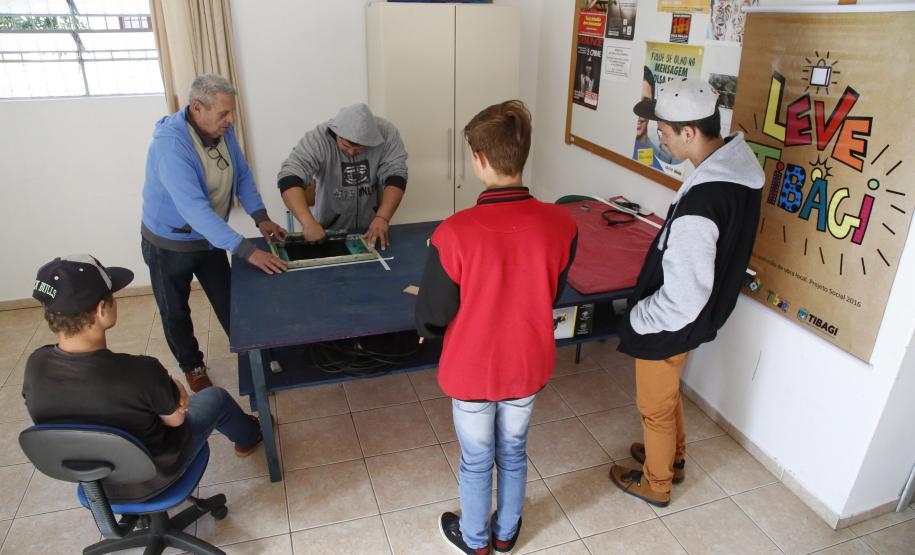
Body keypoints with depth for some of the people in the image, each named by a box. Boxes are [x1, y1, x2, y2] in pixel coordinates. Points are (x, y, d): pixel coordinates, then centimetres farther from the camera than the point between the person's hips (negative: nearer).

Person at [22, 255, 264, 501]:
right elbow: (176, 419, -16)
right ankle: (248, 437, 49)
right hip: (153, 477, -4)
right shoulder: (141, 373, -37)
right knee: (215, 397, 20)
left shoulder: (35, 366, -22)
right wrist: (170, 392, 6)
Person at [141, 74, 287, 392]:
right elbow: (195, 209, -41)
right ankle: (192, 366, 37)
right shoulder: (170, 144, -34)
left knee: (228, 302, 16)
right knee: (175, 312, 15)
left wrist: (261, 218, -12)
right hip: (170, 243, -5)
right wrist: (247, 251, -44)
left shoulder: (223, 130, -12)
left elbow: (242, 175, 1)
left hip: (210, 236, 5)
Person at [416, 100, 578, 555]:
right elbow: (551, 296, -1)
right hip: (528, 367, 3)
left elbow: (430, 322, -18)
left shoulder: (454, 233, -30)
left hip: (472, 372, -3)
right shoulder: (561, 225, -19)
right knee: (513, 453, 28)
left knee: (476, 462, 22)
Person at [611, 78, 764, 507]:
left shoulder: (698, 205, -36)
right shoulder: (740, 167, -6)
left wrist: (638, 318, -15)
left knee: (656, 408, 16)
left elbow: (682, 299, -33)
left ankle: (655, 484, 41)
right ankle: (672, 457, 54)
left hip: (671, 326, -9)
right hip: (700, 316, 9)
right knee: (668, 394, 30)